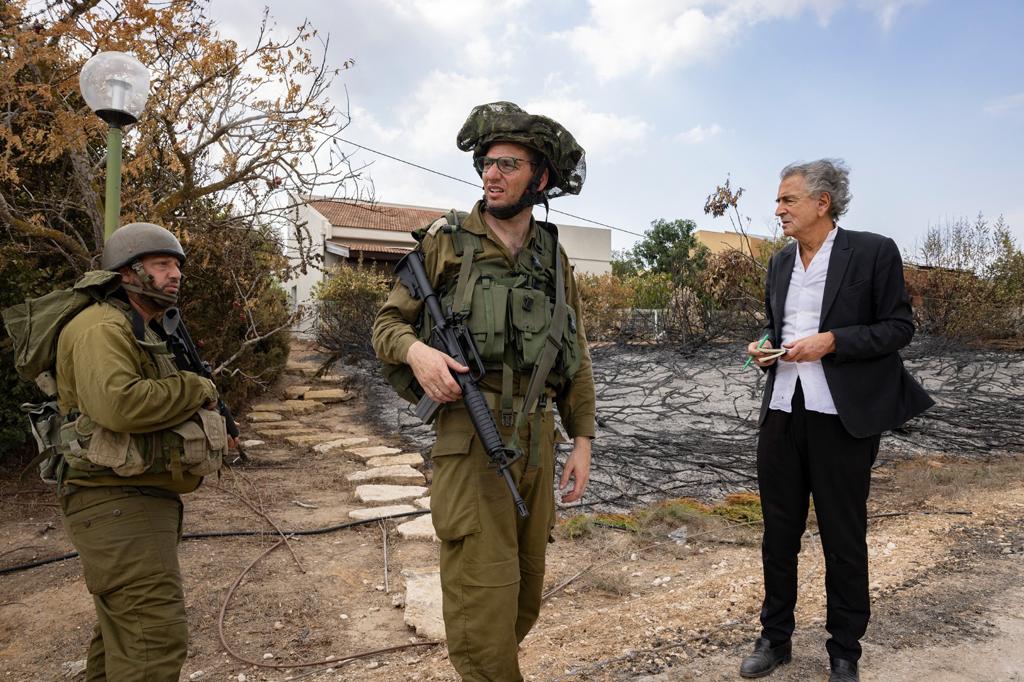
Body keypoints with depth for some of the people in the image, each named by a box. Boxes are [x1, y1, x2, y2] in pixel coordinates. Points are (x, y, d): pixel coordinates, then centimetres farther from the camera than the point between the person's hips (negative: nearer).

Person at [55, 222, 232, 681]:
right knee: (156, 640, -11)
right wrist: (196, 389, -17)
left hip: (133, 502, 11)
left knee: (123, 630, 21)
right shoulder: (103, 328, -14)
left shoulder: (141, 333, 20)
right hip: (118, 504, -11)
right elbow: (117, 403, -31)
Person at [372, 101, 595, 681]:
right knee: (483, 593, -5)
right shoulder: (445, 241, 0)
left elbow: (577, 357, 12)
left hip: (538, 437, 4)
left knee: (527, 590, 16)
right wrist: (415, 349, -19)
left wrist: (582, 439, 7)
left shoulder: (554, 256, 10)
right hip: (472, 435, -4)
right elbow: (388, 322, 4)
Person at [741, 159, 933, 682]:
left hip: (841, 418, -5)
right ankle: (775, 638, 30)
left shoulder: (874, 252, -5)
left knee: (843, 539, 9)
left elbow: (899, 326, -5)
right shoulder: (780, 262, 12)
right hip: (782, 413, 5)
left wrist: (831, 341, -19)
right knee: (778, 532, 13)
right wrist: (763, 346, 0)